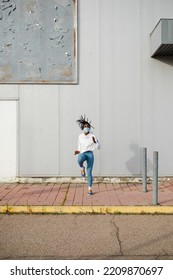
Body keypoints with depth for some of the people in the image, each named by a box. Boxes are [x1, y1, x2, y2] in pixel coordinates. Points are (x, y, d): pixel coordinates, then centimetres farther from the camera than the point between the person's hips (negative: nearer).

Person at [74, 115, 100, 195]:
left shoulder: (92, 136, -2)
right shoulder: (80, 136, 7)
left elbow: (98, 147, -2)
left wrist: (95, 141, -20)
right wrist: (78, 151, 1)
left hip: (90, 154, -1)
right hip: (82, 153, 1)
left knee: (89, 173, -5)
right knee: (79, 160, -38)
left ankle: (90, 189, 12)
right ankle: (82, 168, -2)